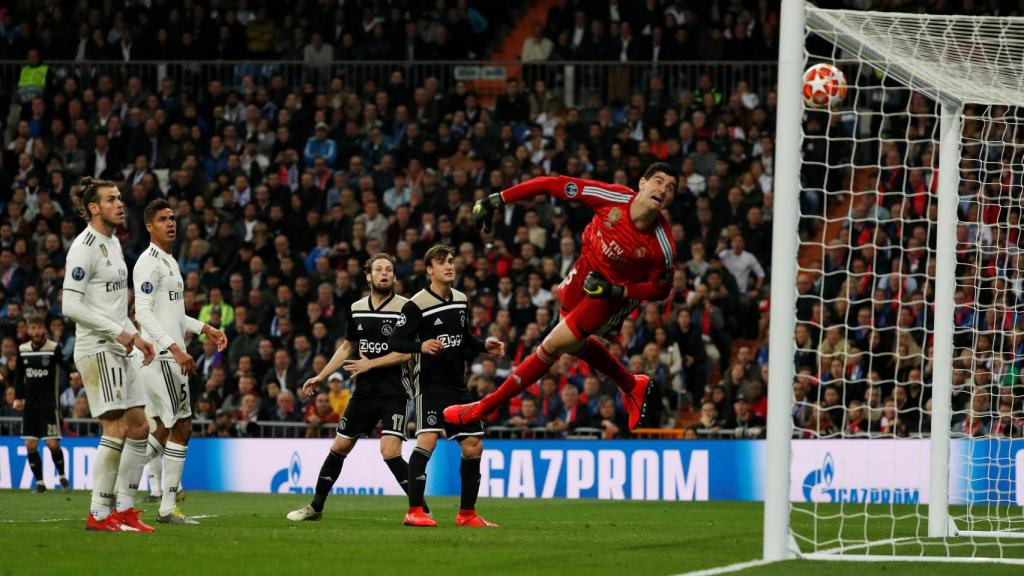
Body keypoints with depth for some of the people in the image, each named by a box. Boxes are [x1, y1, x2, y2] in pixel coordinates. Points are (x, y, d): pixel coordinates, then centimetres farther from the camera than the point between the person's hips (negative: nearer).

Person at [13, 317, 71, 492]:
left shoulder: (54, 349, -8)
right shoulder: (22, 350, 5)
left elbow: (66, 365, -18)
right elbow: (19, 376, 14)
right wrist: (18, 397, 7)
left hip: (49, 404, -4)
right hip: (30, 405, 4)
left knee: (52, 443, -8)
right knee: (30, 445, 0)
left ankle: (62, 476, 15)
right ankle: (39, 482, 10)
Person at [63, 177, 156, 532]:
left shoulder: (112, 243, 17)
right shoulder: (85, 247, -12)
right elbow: (71, 305, -18)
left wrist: (135, 335, 13)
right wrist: (118, 331, -17)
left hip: (117, 348, 10)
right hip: (97, 349, -10)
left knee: (139, 426, 7)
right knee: (117, 429, -13)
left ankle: (124, 509, 13)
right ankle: (99, 515, -9)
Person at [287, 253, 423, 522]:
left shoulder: (405, 308, -9)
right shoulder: (356, 309, 8)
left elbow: (408, 351, -14)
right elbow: (348, 347, 22)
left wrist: (371, 364, -14)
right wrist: (322, 377, 20)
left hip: (395, 391, -6)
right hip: (364, 390, 6)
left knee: (390, 452, -20)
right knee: (339, 447, 11)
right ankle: (316, 507, 25)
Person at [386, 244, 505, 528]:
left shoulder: (461, 300, 11)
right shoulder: (417, 305, -11)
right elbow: (396, 341, -12)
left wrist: (485, 345, 6)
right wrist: (421, 346, -30)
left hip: (457, 385, 7)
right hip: (430, 383, -7)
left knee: (474, 446, 6)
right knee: (427, 440, -22)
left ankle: (467, 513, 18)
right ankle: (414, 511, -20)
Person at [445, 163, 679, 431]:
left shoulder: (662, 246, -31)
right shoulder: (614, 198, -28)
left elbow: (661, 288, -13)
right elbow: (554, 185, -23)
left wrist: (616, 290, -26)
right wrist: (497, 200, -24)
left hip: (614, 294, -4)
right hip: (587, 269, 4)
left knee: (554, 345, -5)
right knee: (574, 344, 24)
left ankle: (484, 408, 8)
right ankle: (632, 386, 49)